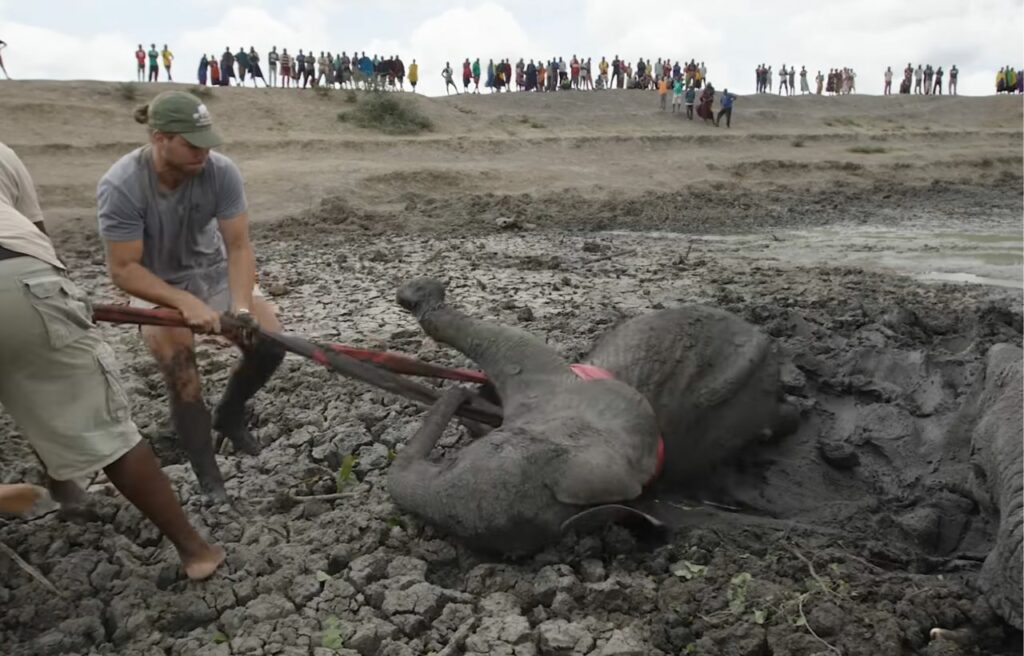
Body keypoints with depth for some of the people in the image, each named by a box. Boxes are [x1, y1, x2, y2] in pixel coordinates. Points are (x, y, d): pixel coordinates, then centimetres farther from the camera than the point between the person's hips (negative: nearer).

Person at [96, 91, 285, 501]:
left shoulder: (221, 171, -23)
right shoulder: (120, 186, -28)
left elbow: (238, 246, -21)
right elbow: (124, 269, -26)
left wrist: (241, 305, -36)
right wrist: (185, 302, -38)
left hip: (215, 272, 3)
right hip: (157, 286, -3)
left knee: (268, 345, -13)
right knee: (181, 375, -21)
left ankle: (229, 416, 18)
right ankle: (207, 478, -3)